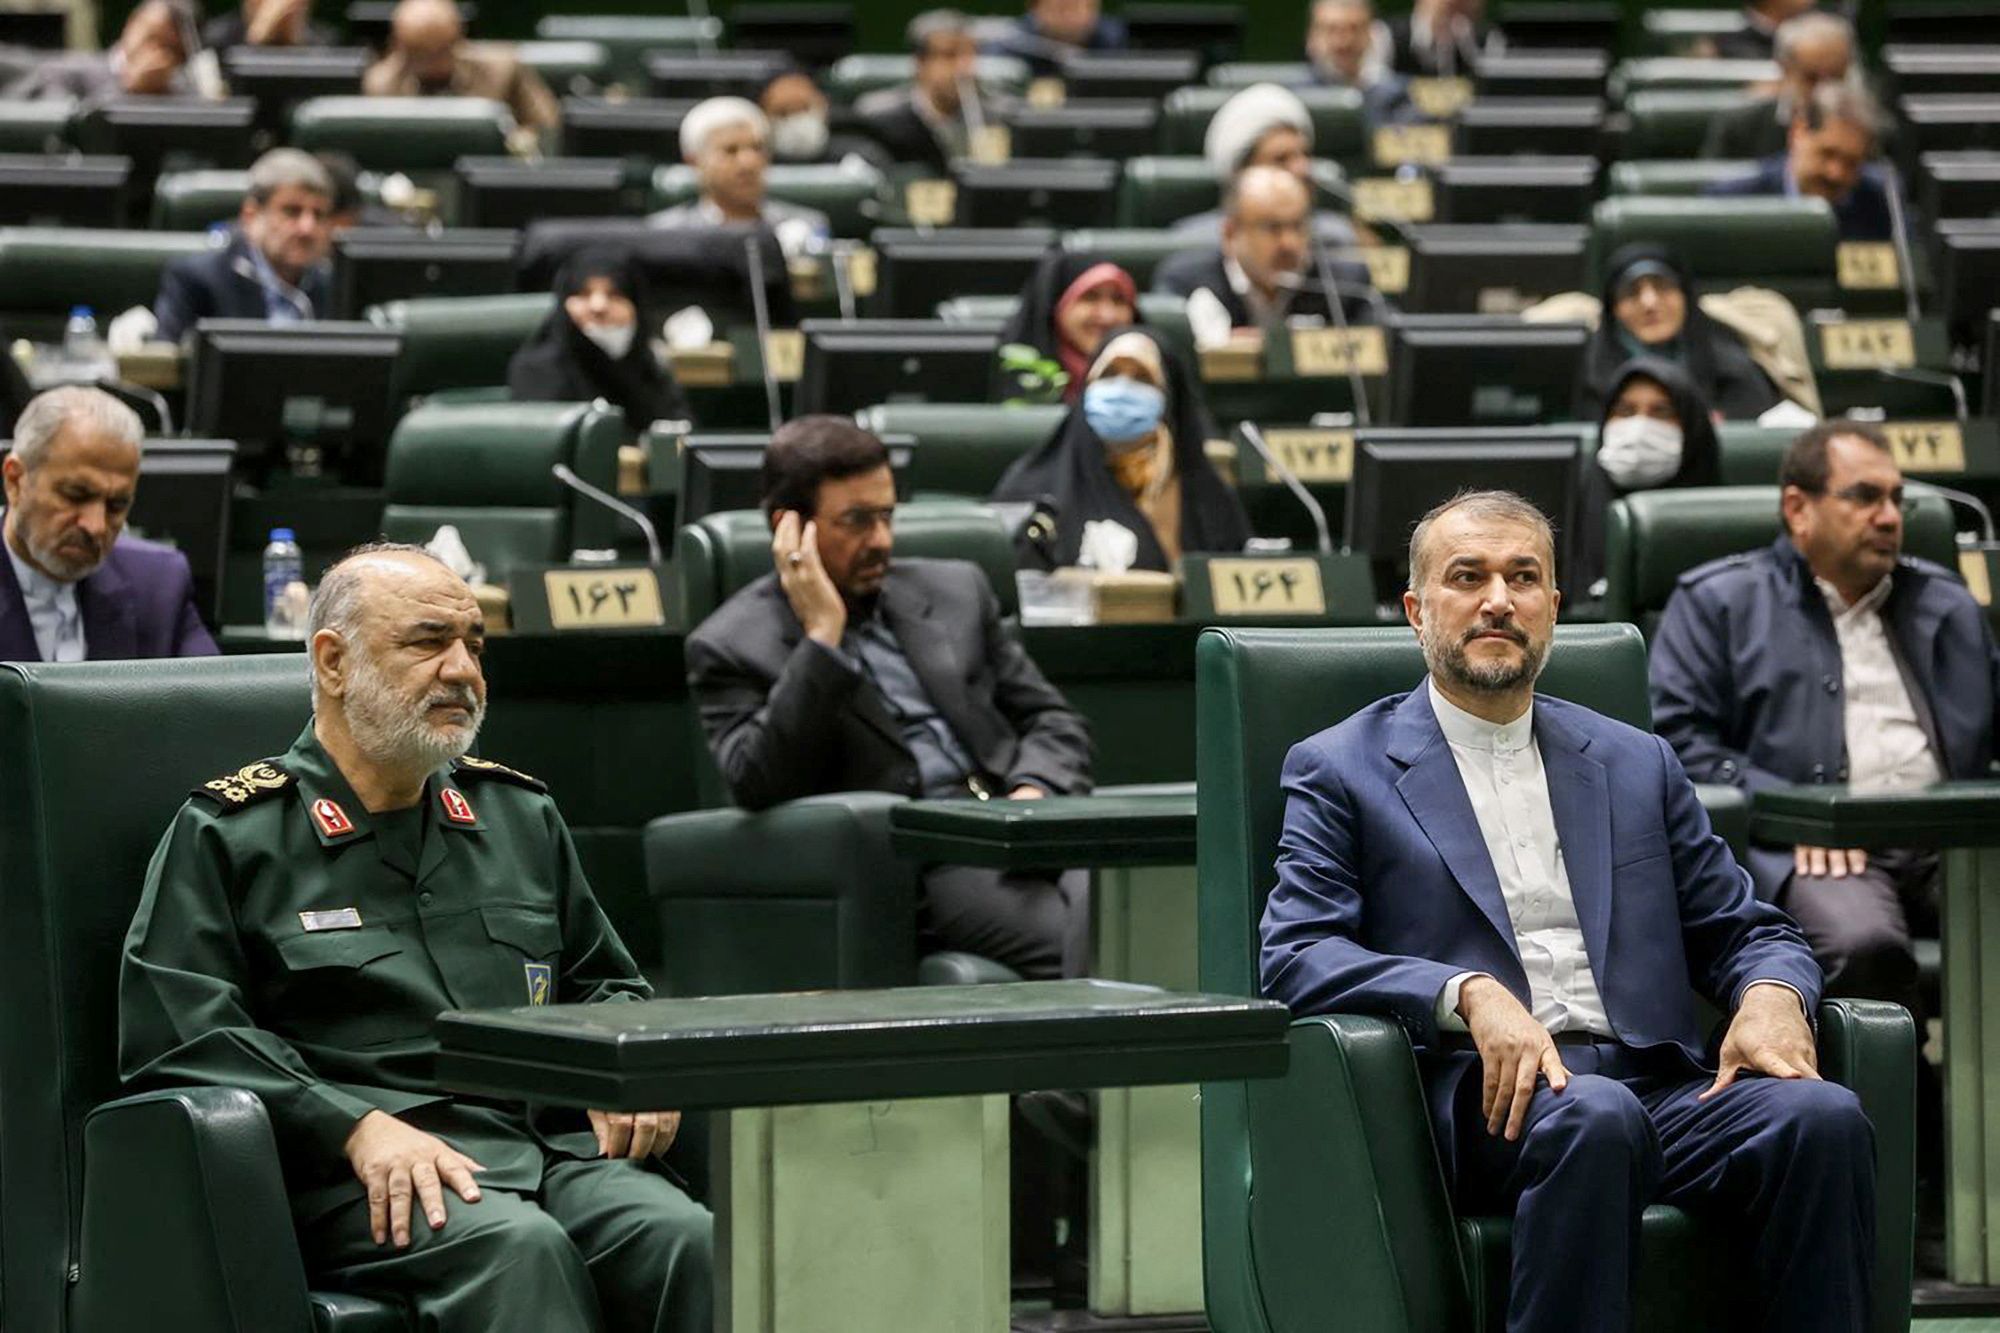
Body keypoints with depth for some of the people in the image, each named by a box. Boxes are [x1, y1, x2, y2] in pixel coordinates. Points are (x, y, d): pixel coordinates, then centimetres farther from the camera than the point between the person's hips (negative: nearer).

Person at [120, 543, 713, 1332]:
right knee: (517, 1249, -37)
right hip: (354, 1176, -5)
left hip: (551, 1146, 5)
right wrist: (360, 1127, -17)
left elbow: (604, 982, 35)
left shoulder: (521, 815, 25)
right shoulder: (228, 836, 7)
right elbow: (175, 1036, -4)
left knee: (678, 1236, -29)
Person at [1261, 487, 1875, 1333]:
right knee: (1594, 1118, -38)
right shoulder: (1340, 771, 13)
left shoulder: (1635, 764, 25)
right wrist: (1469, 995, -17)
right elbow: (1295, 958, 0)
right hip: (1482, 1101, -4)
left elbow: (1746, 930, 24)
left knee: (1821, 1118, -28)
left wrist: (1772, 996, -2)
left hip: (1657, 1084, 4)